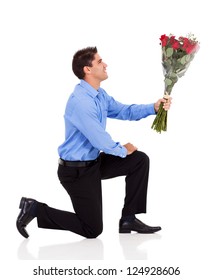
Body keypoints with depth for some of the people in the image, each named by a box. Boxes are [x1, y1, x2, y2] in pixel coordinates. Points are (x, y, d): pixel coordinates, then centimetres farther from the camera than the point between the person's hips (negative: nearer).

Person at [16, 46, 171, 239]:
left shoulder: (100, 94, 4)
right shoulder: (81, 101, -27)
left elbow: (123, 111, 13)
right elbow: (100, 140, -24)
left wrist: (154, 108, -2)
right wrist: (123, 150, -6)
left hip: (94, 162, 9)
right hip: (76, 171, -9)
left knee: (140, 160, 6)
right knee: (92, 230, -1)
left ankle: (129, 219, 12)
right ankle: (35, 209, 7)